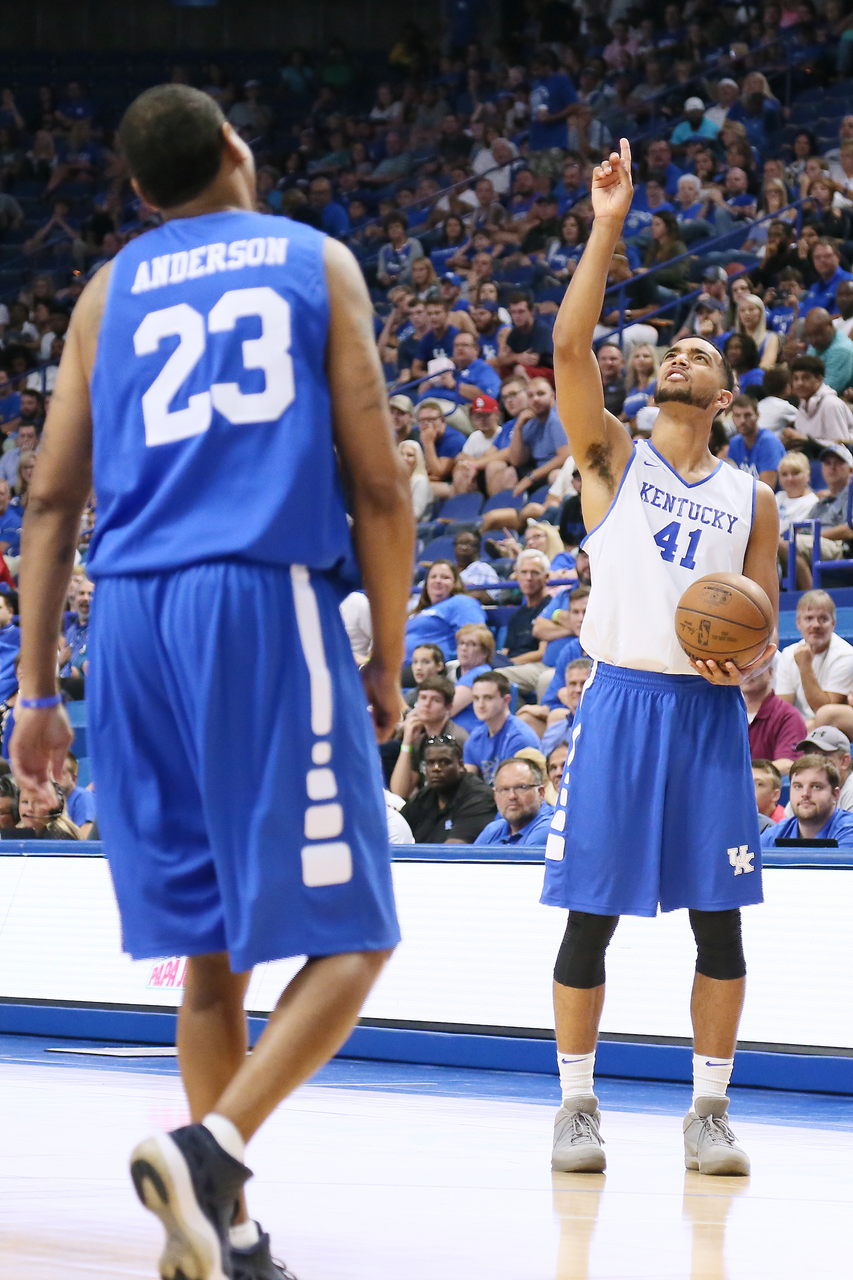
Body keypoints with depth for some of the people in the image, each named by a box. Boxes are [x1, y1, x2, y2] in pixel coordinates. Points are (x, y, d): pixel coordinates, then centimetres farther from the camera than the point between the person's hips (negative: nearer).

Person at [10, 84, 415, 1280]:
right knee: (347, 935, -2)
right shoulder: (317, 262, 9)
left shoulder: (111, 290, 16)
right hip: (270, 600, -4)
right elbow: (378, 485, 2)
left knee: (212, 941, 12)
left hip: (137, 617, 4)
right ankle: (210, 1148, -23)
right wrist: (387, 661, 9)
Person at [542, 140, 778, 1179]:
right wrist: (608, 228, -12)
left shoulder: (750, 498, 12)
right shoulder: (612, 456, 7)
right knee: (590, 914, -1)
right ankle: (577, 1103, 8)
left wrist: (746, 657, -10)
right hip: (620, 701, -2)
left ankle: (708, 1110, 9)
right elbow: (569, 345, -8)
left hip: (710, 711, 2)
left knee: (718, 918, 1)